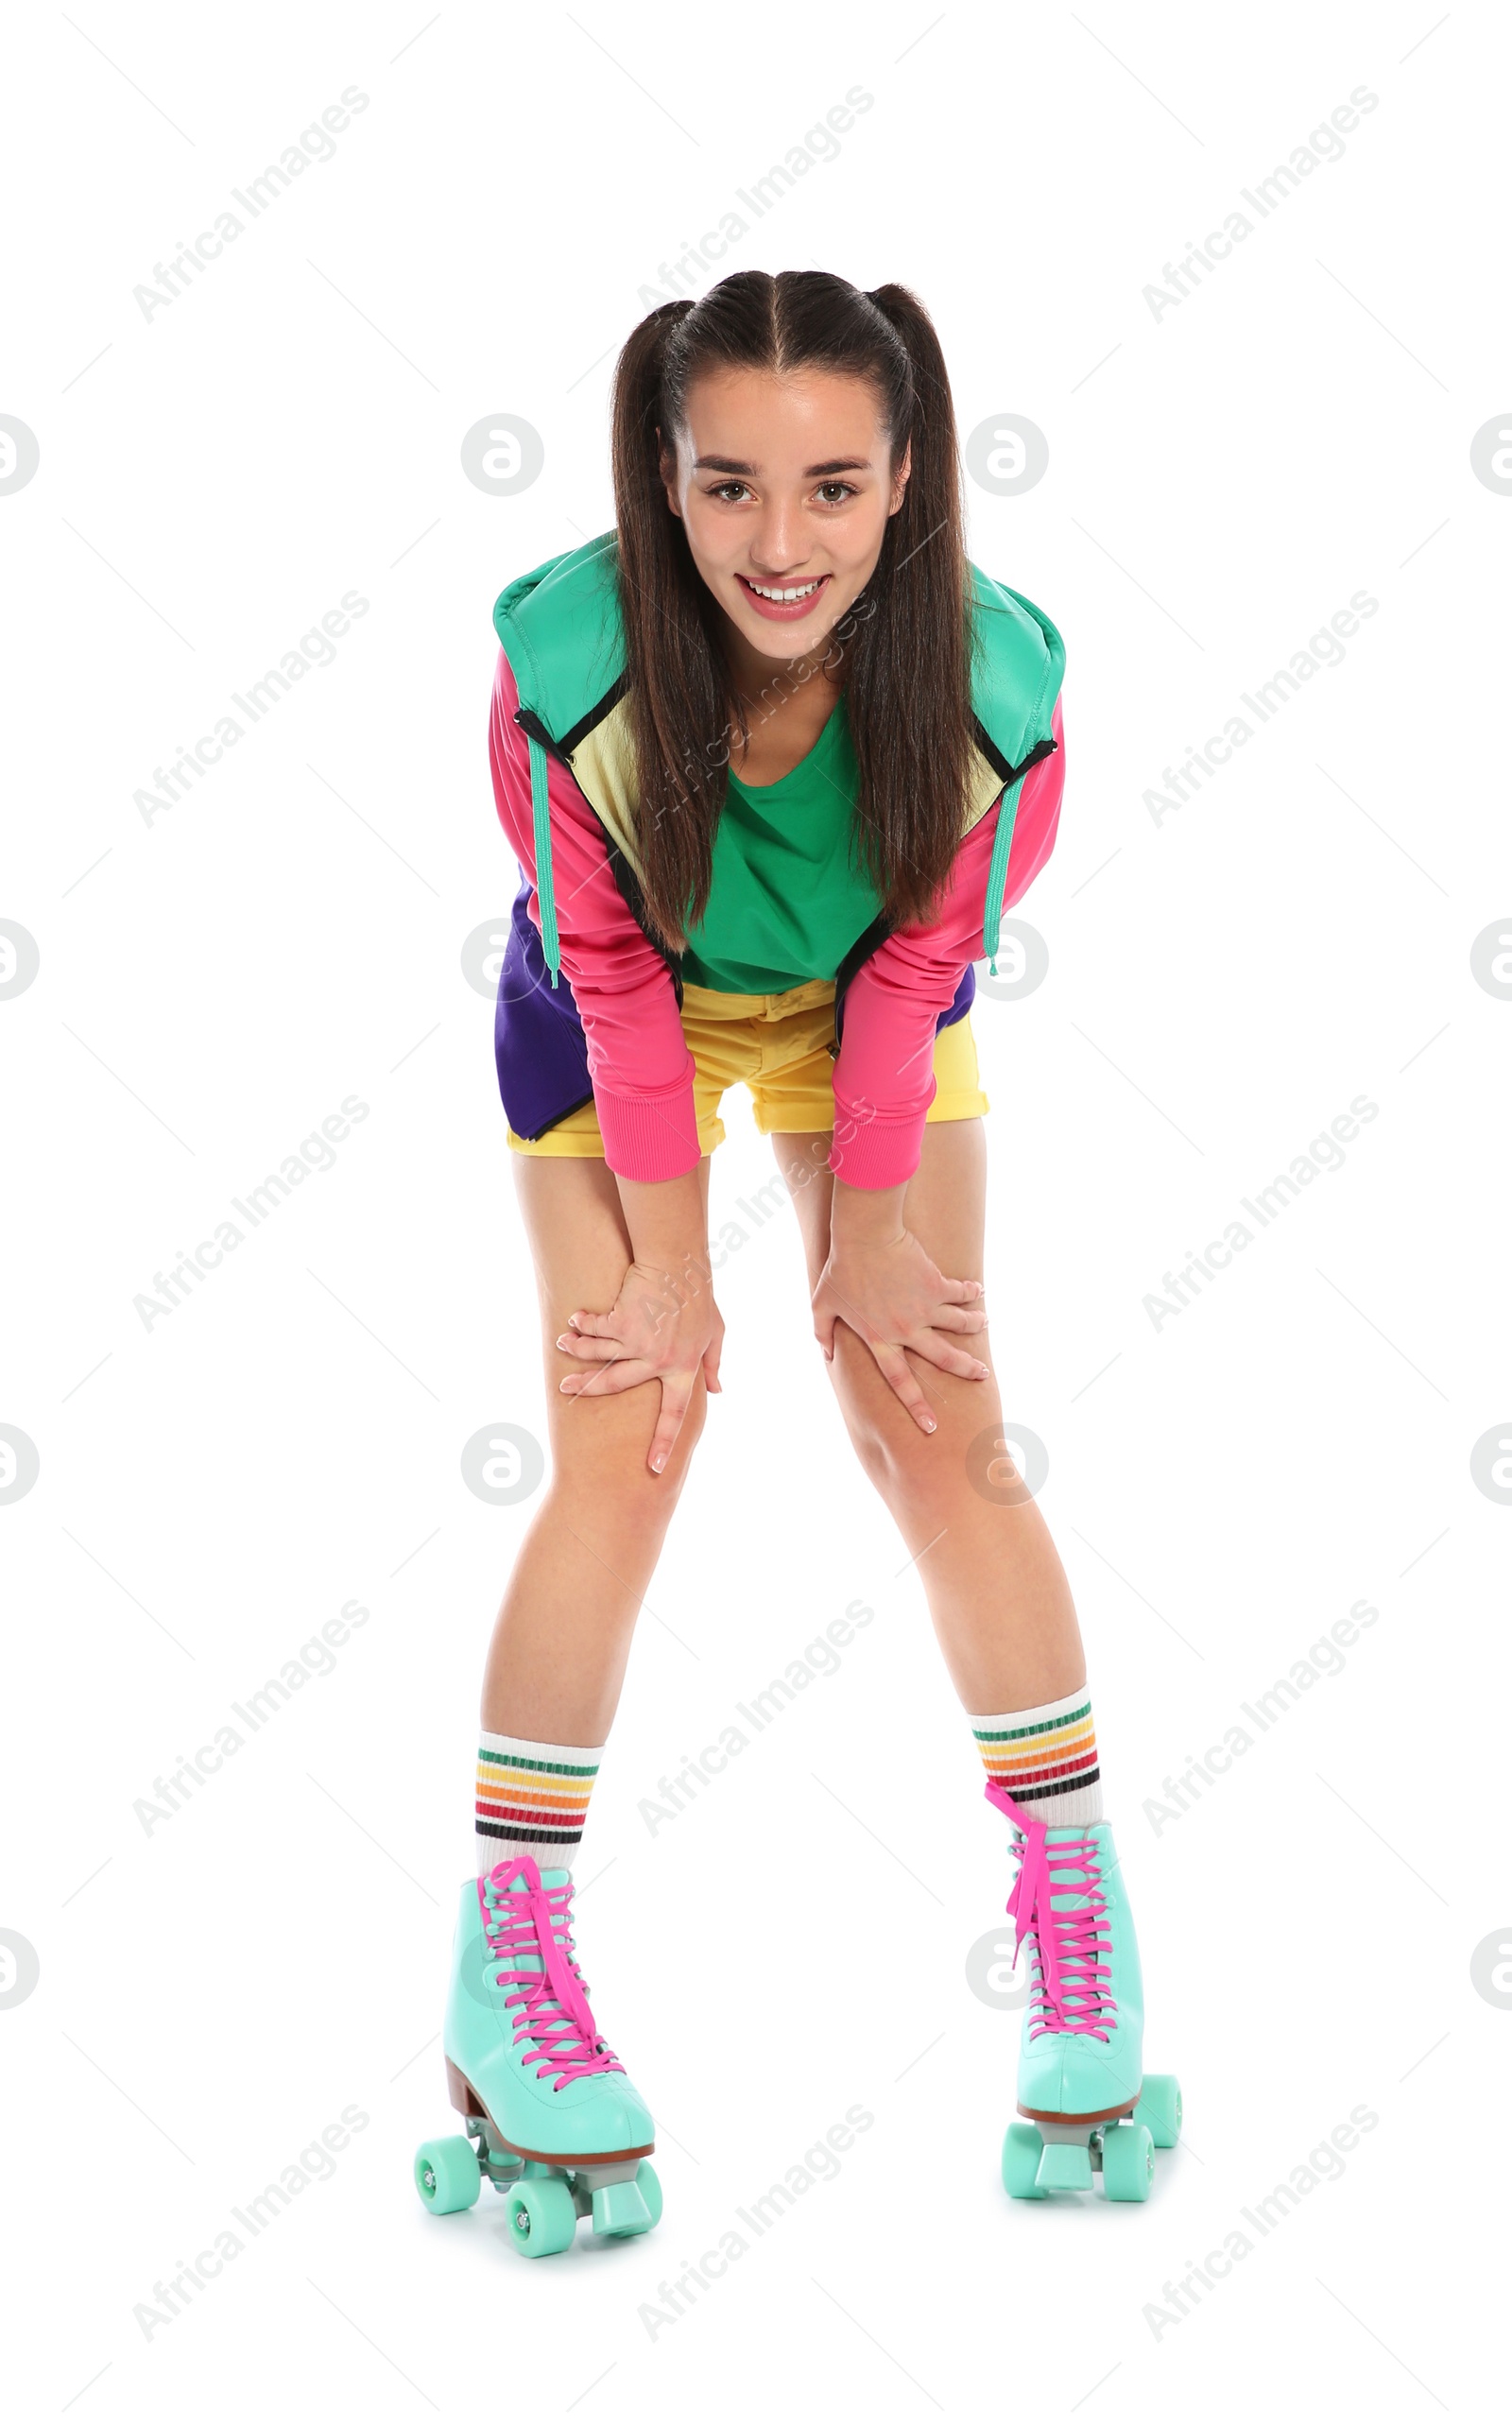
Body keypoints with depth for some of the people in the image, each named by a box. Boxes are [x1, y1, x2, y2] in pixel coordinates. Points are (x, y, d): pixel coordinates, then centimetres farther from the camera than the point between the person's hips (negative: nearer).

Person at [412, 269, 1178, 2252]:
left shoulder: (995, 684, -33)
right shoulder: (570, 666, -36)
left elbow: (918, 966, -18)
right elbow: (617, 979, -23)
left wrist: (871, 1230, -8)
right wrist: (669, 1268, -14)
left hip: (865, 1016, 1)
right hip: (613, 1018, -1)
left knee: (943, 1431, 0)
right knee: (621, 1452, -5)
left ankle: (1082, 1908, 14)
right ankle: (507, 1967, 5)